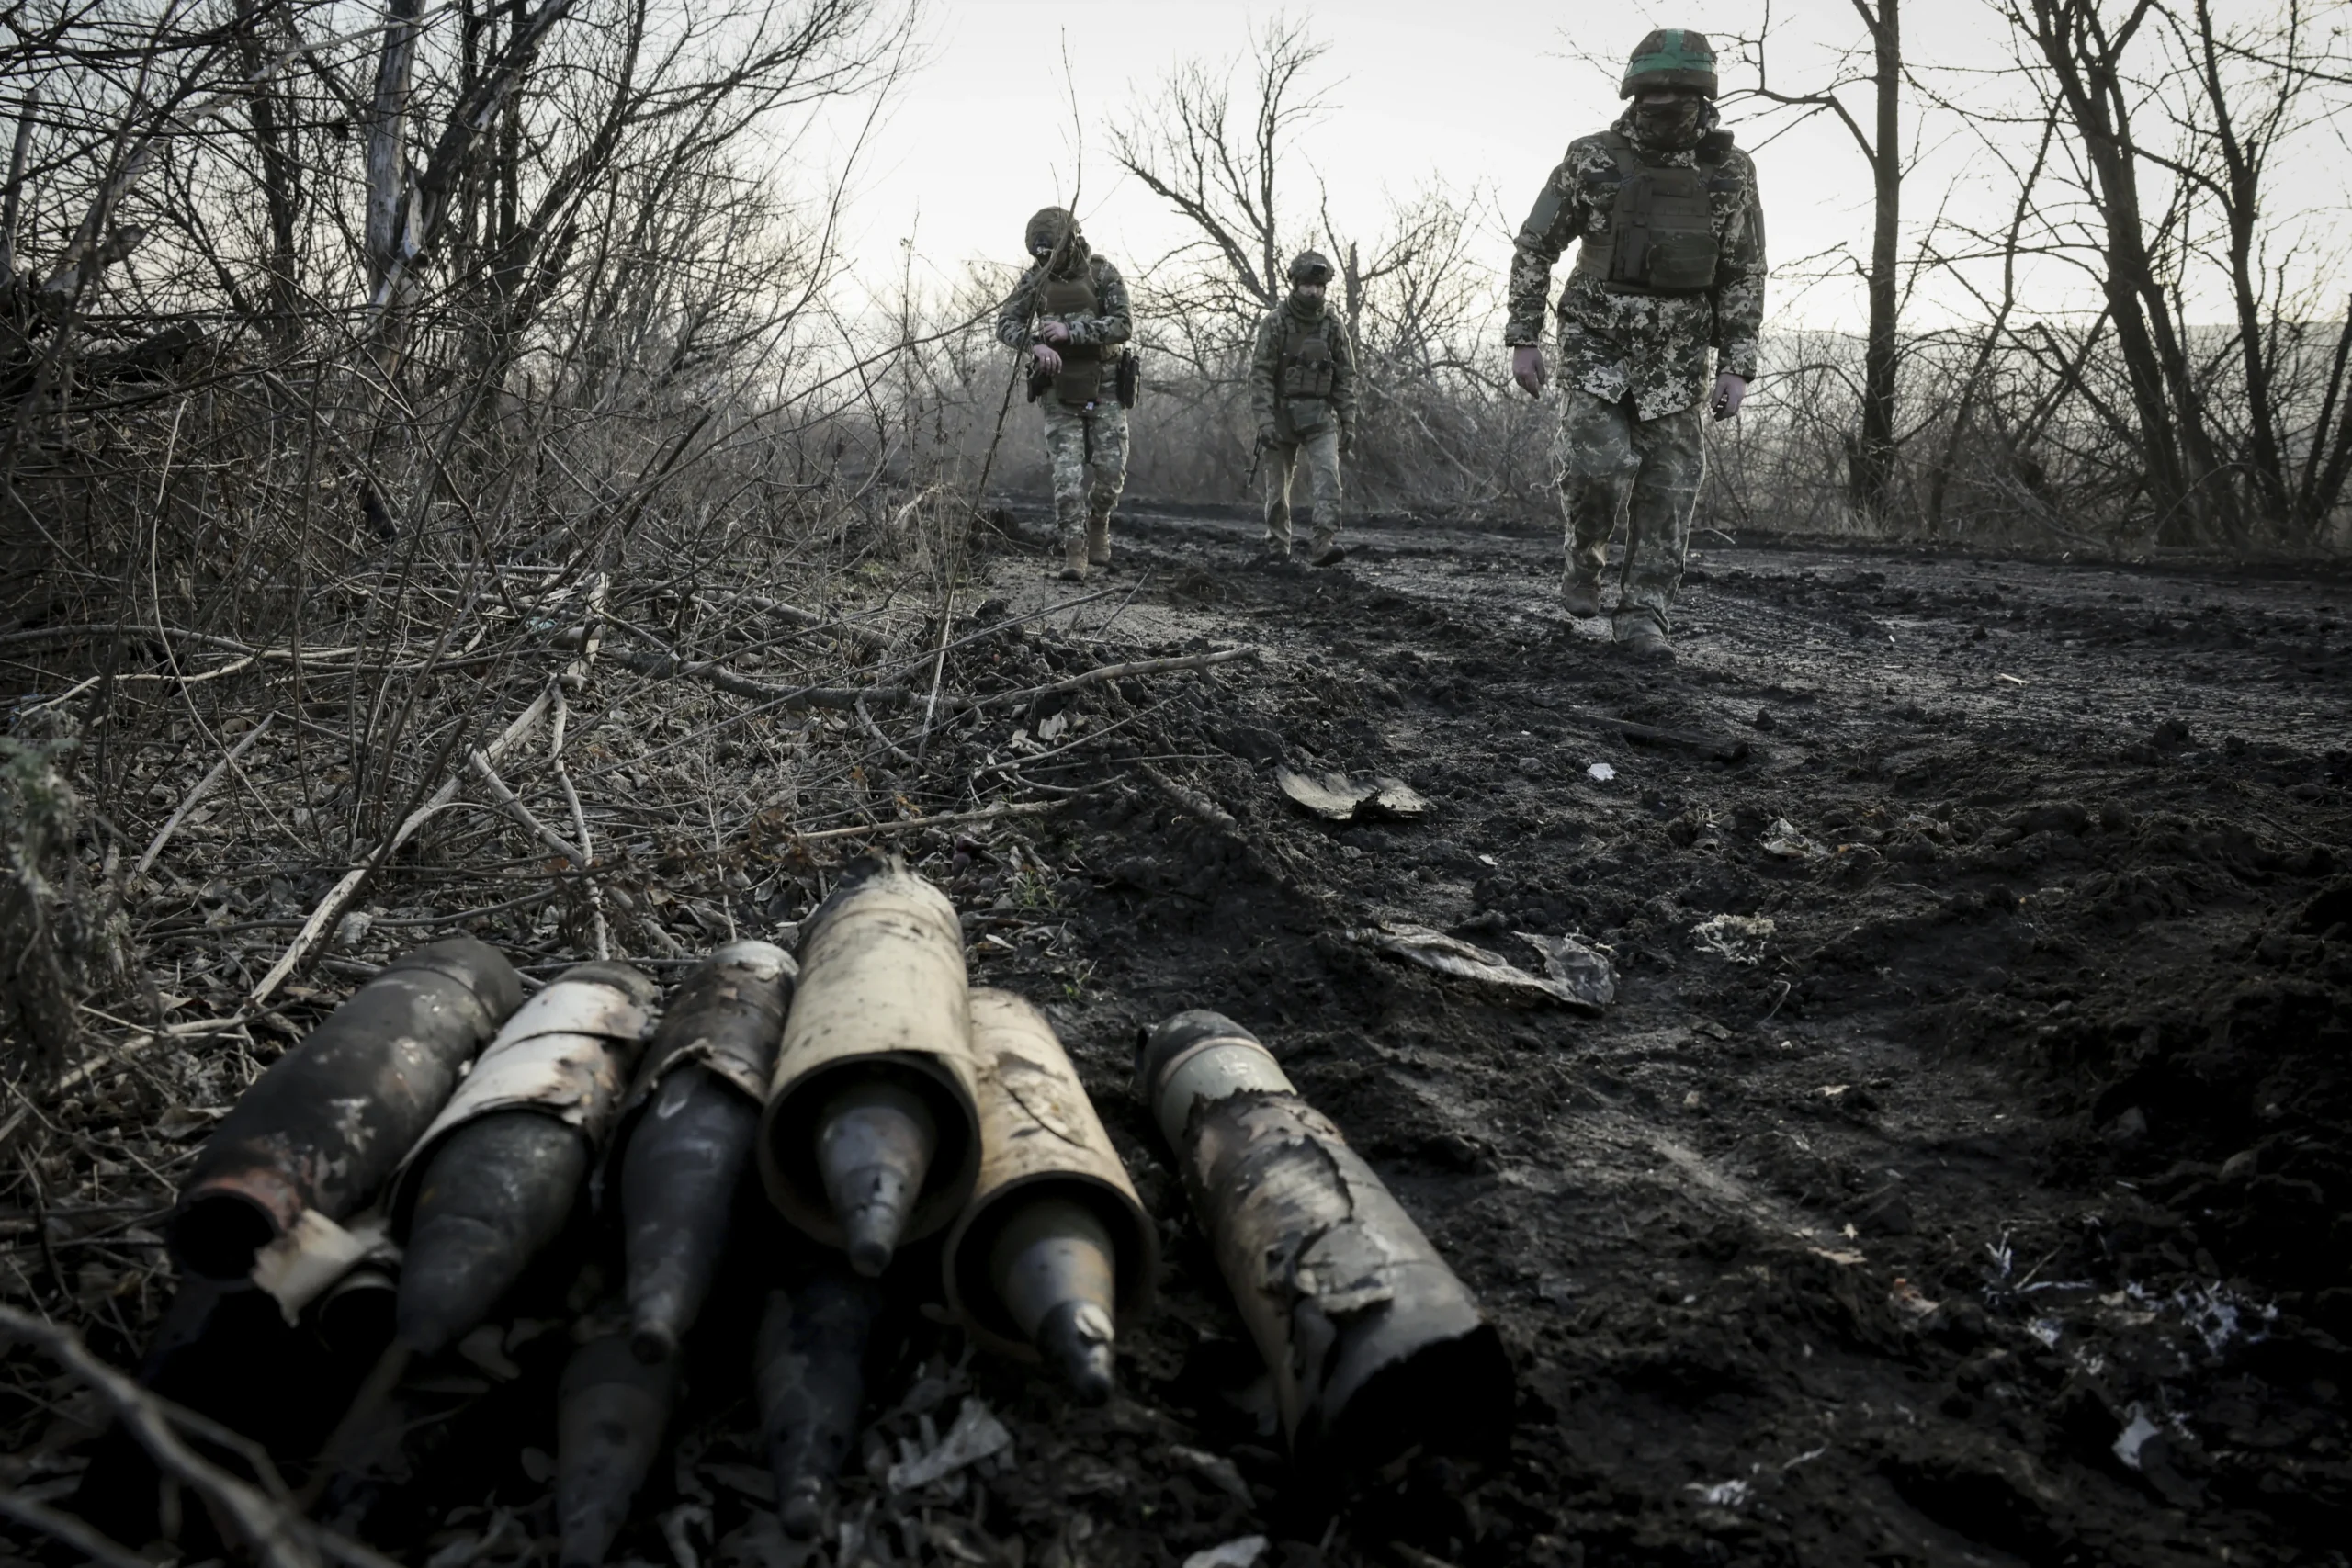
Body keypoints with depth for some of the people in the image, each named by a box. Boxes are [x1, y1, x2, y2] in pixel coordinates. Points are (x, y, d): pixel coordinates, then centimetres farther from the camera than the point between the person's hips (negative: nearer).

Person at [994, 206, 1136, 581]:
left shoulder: (1102, 274, -8)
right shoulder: (1035, 278, -1)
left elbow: (1124, 326, -17)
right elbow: (1005, 324, -4)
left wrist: (1070, 331, -26)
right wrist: (1036, 344, -25)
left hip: (1104, 388, -1)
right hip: (1060, 390, 1)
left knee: (1110, 468, -4)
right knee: (1067, 473, -8)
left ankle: (1097, 522, 25)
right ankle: (1074, 553, -5)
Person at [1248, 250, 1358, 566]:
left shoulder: (1334, 327, 4)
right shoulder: (1274, 323, -4)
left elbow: (1346, 377, 7)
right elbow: (1260, 374, -9)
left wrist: (1349, 423, 1)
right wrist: (1264, 418, -19)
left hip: (1320, 416, 1)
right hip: (1281, 414, -1)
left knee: (1327, 475, -17)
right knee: (1277, 484, 6)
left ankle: (1324, 544, -24)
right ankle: (1277, 546, 21)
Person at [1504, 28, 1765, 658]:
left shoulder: (1731, 174, -2)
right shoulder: (1591, 161, -7)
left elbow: (1743, 278, 3)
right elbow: (1533, 248, 0)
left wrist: (1736, 368, -4)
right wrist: (1524, 340, -6)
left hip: (1675, 357, 2)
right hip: (1596, 345, -2)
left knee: (1668, 485, -3)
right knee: (1597, 464, -18)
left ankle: (1643, 614, 6)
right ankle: (1585, 557, 13)